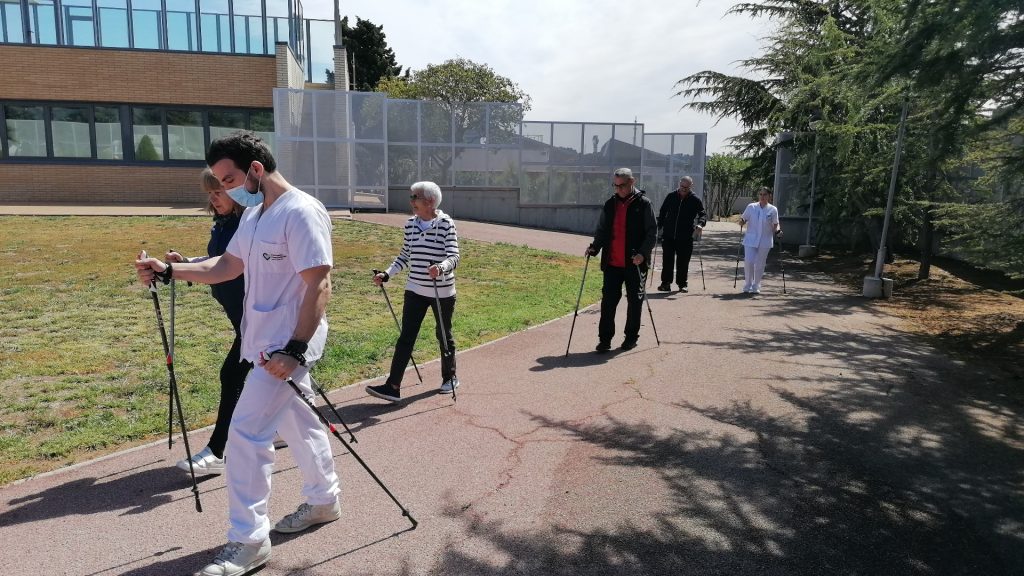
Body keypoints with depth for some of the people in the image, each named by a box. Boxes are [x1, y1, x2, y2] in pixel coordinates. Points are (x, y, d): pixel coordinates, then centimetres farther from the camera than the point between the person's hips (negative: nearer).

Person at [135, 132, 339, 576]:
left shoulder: (301, 212, -18)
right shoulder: (253, 214, 12)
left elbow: (319, 283, -23)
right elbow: (228, 265, 20)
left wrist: (295, 349, -26)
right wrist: (168, 271, 9)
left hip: (287, 346, -9)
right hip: (266, 342, 9)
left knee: (247, 432, -7)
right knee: (299, 424, 19)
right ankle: (323, 501, 37)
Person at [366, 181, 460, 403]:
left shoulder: (446, 224, -12)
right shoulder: (411, 224, 4)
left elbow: (454, 256, -19)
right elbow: (405, 255, 14)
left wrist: (441, 268, -40)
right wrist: (387, 274, 4)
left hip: (442, 291, -4)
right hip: (415, 290, 4)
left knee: (444, 335, 12)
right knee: (406, 337, -1)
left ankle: (450, 377, 32)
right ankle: (393, 386, 0)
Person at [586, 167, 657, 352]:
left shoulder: (643, 203, -2)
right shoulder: (610, 204, 10)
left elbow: (652, 232, -4)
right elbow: (602, 230, 16)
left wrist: (643, 253, -17)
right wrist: (595, 247, -2)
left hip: (634, 263, -3)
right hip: (612, 262, 3)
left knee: (634, 300, 9)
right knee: (608, 299, 0)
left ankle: (631, 337, 22)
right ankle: (605, 339, 5)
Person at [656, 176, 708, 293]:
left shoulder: (695, 200, 0)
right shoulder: (671, 197, 5)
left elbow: (703, 214, -2)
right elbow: (662, 212, 14)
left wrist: (700, 224, -22)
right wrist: (659, 226, 8)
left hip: (686, 237, -1)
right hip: (668, 235, 1)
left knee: (683, 262, 4)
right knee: (667, 260, 2)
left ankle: (682, 283, 16)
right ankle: (666, 283, 9)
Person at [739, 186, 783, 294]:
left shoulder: (773, 210, 0)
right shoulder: (751, 207, 0)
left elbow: (775, 225, 7)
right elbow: (743, 219, 7)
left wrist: (777, 231, -13)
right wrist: (741, 223, -15)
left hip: (765, 241, 0)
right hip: (750, 240, 0)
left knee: (760, 264, 6)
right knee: (748, 262, -9)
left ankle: (756, 286, 21)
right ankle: (748, 285, 10)